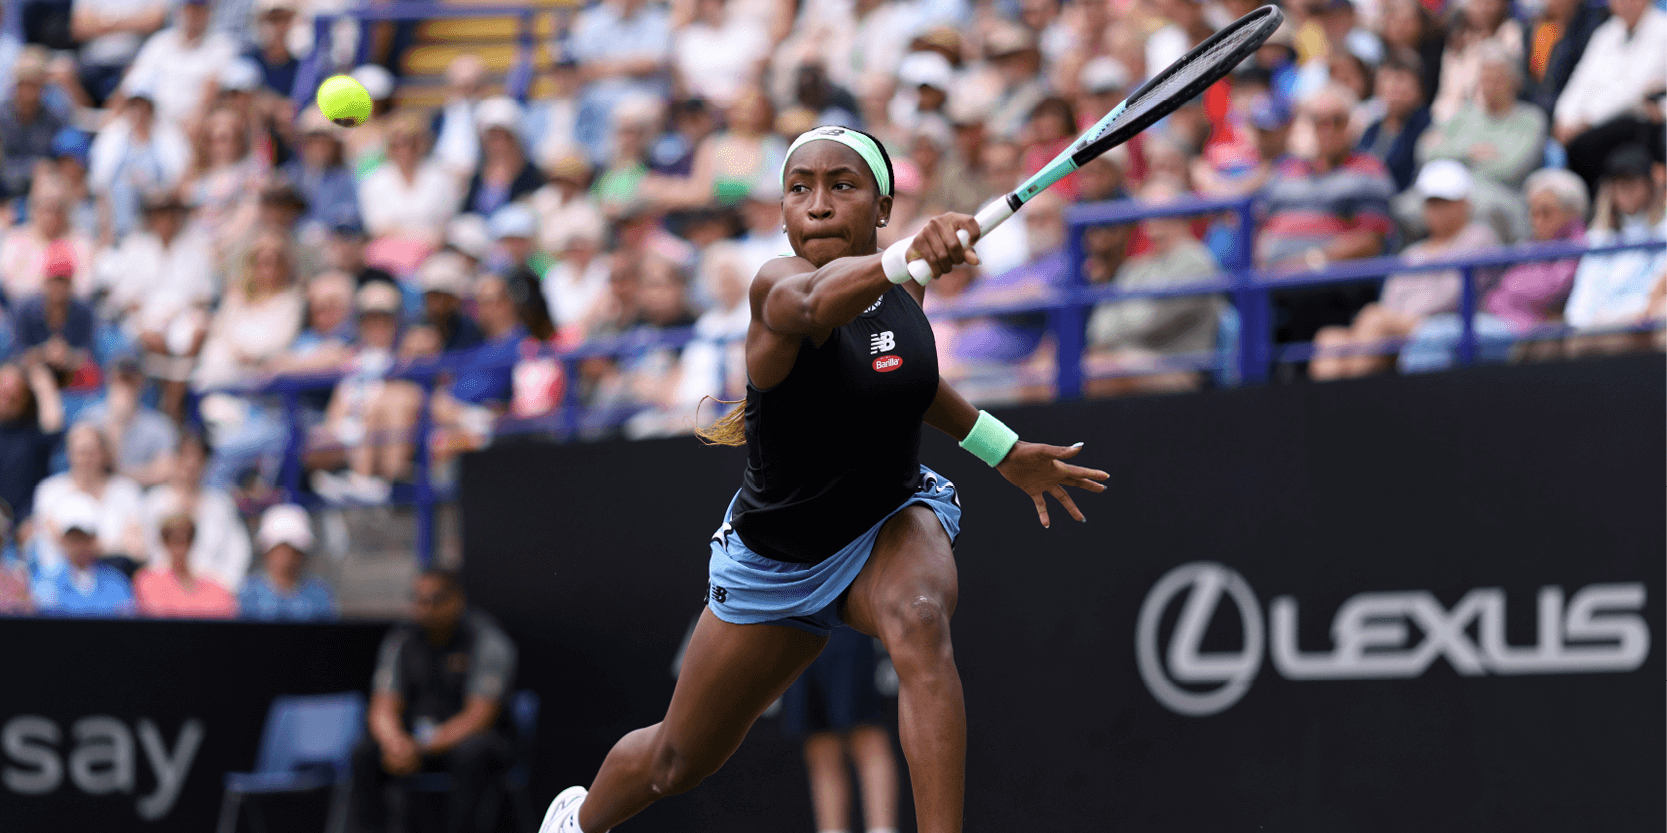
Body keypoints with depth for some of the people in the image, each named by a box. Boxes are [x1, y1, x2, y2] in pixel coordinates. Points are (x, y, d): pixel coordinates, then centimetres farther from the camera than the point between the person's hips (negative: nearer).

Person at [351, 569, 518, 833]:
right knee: (364, 753, -22)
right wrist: (396, 743, -26)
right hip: (415, 736, 4)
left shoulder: (488, 640, -13)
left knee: (470, 753, -38)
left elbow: (479, 716, -20)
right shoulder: (401, 640, 3)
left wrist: (420, 749, -30)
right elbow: (383, 710, -1)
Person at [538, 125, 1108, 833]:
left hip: (892, 523, 2)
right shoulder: (777, 287, -28)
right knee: (677, 763, 16)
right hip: (773, 558, -2)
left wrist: (1005, 452, 17)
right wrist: (909, 257, -75)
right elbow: (816, 301, -55)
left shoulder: (902, 294, -10)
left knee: (918, 621, -37)